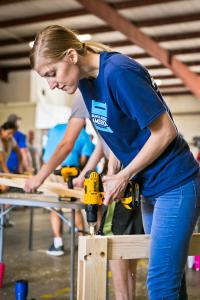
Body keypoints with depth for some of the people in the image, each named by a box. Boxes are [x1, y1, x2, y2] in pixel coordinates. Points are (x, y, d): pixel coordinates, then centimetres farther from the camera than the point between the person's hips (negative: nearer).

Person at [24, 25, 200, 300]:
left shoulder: (119, 72, -23)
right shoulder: (87, 80, 3)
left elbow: (165, 132, -20)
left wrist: (122, 177, -13)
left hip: (176, 184, -8)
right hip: (149, 187, 9)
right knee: (167, 275, 16)